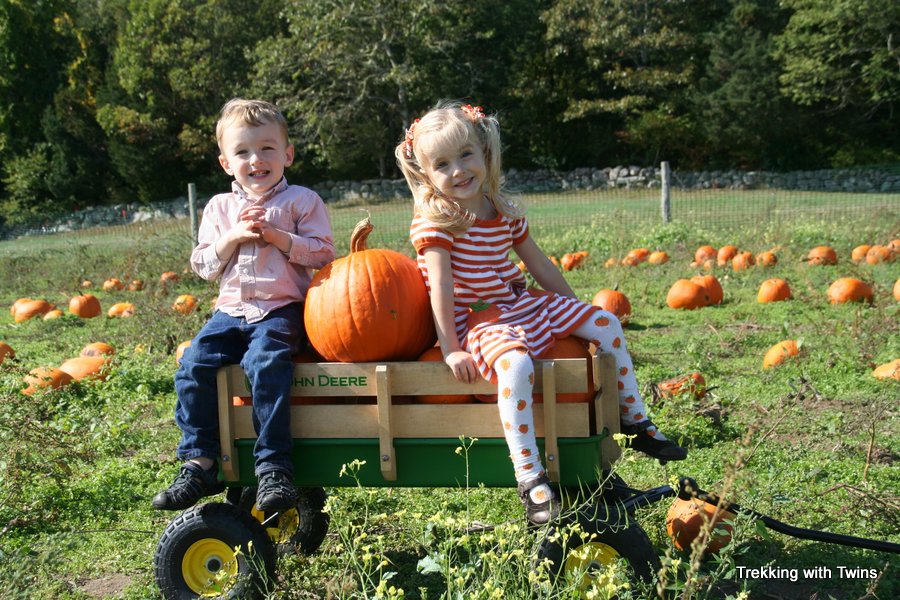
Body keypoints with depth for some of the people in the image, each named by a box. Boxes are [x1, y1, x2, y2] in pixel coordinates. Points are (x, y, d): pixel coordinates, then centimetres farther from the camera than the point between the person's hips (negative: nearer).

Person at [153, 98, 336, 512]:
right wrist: (233, 237, -6)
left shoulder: (301, 201, 5)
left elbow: (322, 253, -3)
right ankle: (199, 463, -8)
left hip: (281, 310, -4)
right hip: (231, 310, 5)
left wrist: (276, 236, -14)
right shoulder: (220, 207, 15)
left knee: (265, 364, -31)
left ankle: (273, 467, -26)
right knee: (193, 366, -17)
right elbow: (203, 266, 11)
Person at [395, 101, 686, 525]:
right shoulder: (433, 222, -12)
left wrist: (575, 312, 18)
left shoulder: (504, 212, 7)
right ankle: (530, 481, -35)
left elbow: (541, 267, 14)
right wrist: (450, 350, -22)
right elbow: (441, 286, -18)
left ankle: (636, 422, 17)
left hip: (522, 304, 7)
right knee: (515, 363, -38)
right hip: (476, 321, -7)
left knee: (606, 325, 3)